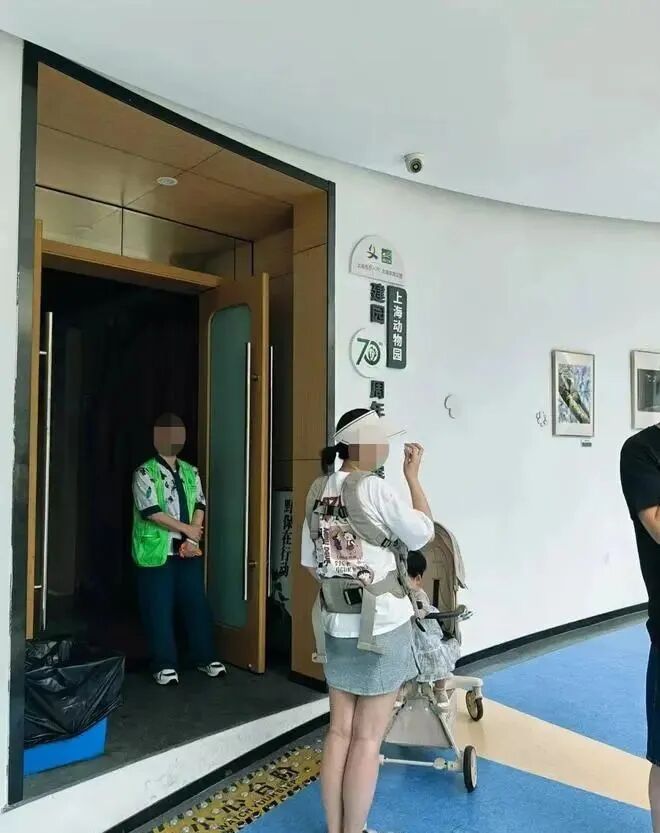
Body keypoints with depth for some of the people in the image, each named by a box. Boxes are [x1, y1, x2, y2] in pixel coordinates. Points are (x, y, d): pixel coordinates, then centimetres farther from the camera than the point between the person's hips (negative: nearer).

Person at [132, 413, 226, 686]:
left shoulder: (191, 472, 10)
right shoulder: (145, 473, -7)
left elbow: (199, 506, 4)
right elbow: (151, 512, -15)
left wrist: (191, 540, -9)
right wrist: (187, 529, -13)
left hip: (188, 550, 4)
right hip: (156, 551, -4)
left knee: (197, 603, 8)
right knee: (159, 608, 2)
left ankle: (206, 658, 21)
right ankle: (164, 665, 14)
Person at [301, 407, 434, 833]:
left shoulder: (321, 491, 4)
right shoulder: (375, 488, -16)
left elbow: (312, 564, 8)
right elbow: (423, 533, -7)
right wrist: (413, 475, -1)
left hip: (338, 626, 7)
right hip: (383, 626, -7)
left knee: (340, 731, 15)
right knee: (368, 739, 6)